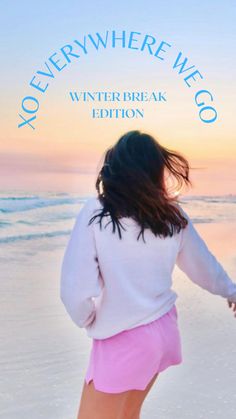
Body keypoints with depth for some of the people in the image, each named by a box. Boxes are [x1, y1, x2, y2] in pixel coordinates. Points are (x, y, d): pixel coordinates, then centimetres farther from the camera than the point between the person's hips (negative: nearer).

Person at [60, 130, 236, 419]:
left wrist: (88, 322, 2)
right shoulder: (173, 215, -3)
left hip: (120, 341, -6)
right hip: (164, 329, 6)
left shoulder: (96, 212, -17)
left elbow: (76, 290, -20)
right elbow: (202, 265, 11)